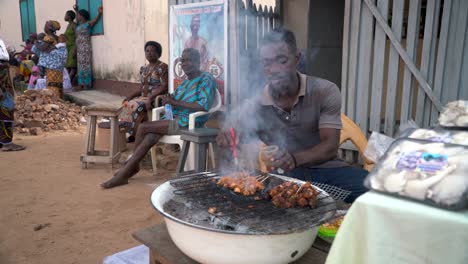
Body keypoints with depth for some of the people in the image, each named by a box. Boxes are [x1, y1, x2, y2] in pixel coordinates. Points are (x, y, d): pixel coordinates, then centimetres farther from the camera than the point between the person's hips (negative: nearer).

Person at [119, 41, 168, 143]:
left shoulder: (162, 67, -7)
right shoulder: (143, 69, 16)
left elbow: (164, 86, -17)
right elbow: (143, 88, 18)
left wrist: (151, 98, -27)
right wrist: (131, 95, 1)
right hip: (144, 97, 7)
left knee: (136, 106, -29)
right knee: (127, 104, -15)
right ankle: (133, 134, -9)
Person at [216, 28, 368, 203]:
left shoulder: (325, 91, -6)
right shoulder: (255, 105, -2)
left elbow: (330, 147, -15)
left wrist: (294, 159, -36)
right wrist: (226, 139, -28)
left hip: (326, 168, 0)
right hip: (283, 176, 1)